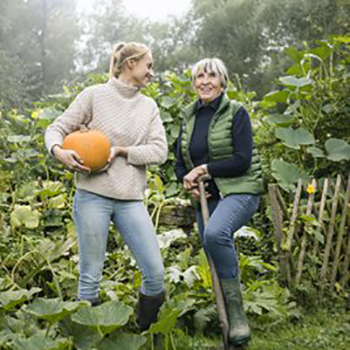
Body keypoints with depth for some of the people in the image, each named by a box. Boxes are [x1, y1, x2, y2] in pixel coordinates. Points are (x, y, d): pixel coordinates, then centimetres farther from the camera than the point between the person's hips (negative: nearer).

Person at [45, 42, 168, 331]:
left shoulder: (149, 106, 12)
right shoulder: (95, 95, 1)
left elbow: (160, 152, 3)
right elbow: (57, 128, 2)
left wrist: (121, 151, -10)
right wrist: (59, 150, -19)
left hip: (131, 199, 4)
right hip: (93, 195, -3)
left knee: (155, 274, -2)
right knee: (90, 277, 3)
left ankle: (145, 336, 21)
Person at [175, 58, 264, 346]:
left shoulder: (236, 112, -5)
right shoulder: (189, 117, 12)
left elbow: (242, 160, -14)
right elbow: (180, 162, 16)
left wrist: (204, 168, -14)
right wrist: (189, 184, -4)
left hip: (240, 190, -6)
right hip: (206, 196, 7)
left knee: (215, 233, -34)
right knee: (216, 260, 10)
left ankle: (237, 313, -20)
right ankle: (228, 320, 29)